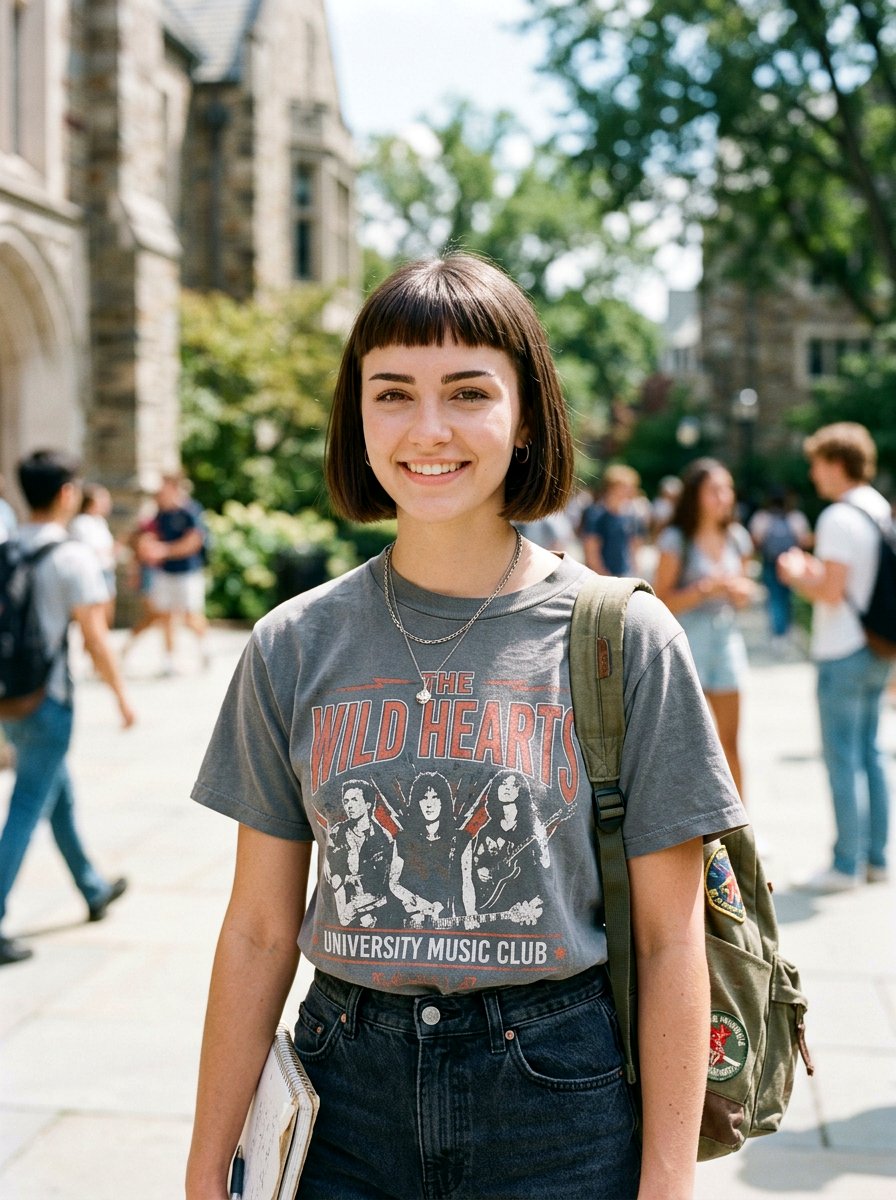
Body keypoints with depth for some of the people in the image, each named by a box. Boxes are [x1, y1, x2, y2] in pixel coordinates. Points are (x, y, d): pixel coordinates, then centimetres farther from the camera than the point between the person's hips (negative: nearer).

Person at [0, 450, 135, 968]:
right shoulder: (73, 556, -14)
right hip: (48, 701, -7)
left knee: (61, 795, 22)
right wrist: (122, 694, -4)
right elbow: (95, 637, -15)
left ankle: (94, 890, 39)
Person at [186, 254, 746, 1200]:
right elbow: (258, 931, 3)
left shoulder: (625, 638, -7)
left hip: (560, 1103, -1)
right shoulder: (294, 648, -1)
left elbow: (669, 938, -4)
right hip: (347, 1097, 2)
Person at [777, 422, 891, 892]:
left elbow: (832, 592, -20)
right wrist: (816, 569, 17)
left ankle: (847, 864, 2)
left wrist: (796, 575, -3)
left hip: (844, 654, -9)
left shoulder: (839, 518, -17)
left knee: (843, 758, -3)